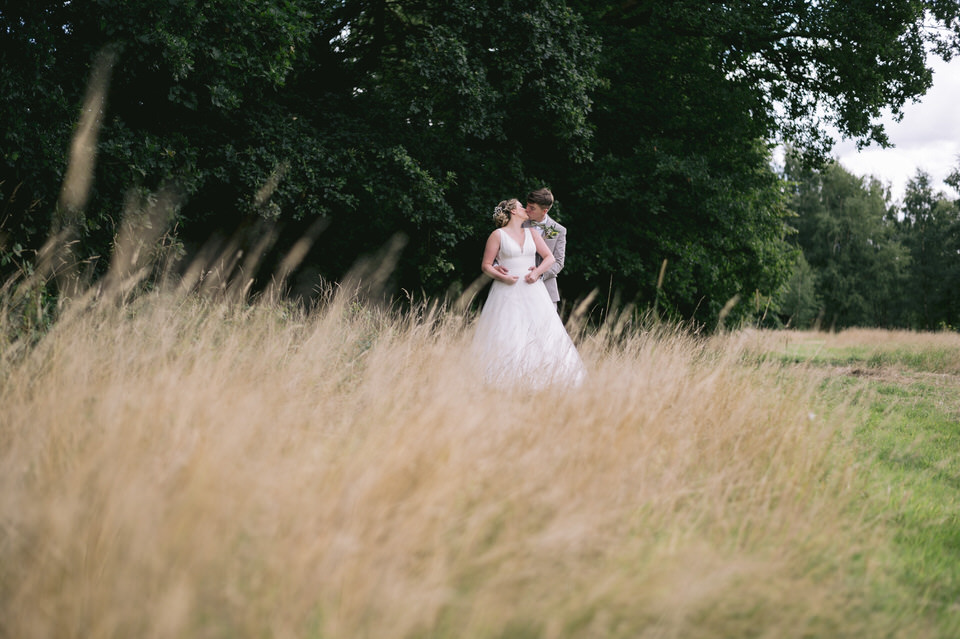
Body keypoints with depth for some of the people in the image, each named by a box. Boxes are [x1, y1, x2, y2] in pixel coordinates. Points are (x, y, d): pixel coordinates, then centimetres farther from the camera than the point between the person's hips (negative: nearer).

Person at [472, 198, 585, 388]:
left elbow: (550, 257, 12)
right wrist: (502, 276, -14)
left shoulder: (531, 233, 16)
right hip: (508, 292, -4)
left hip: (532, 290, 4)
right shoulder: (498, 235, 3)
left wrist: (537, 272, -6)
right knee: (506, 338, -12)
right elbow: (486, 265, 2)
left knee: (542, 334, -5)